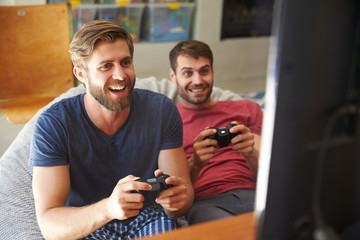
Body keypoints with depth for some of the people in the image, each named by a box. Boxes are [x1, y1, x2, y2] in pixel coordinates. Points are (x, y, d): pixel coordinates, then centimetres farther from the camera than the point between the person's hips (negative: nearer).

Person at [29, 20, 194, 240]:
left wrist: (177, 197, -31)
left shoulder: (162, 110, -8)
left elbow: (186, 187, -6)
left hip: (149, 221, 2)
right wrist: (107, 208, -39)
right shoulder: (53, 125, -15)